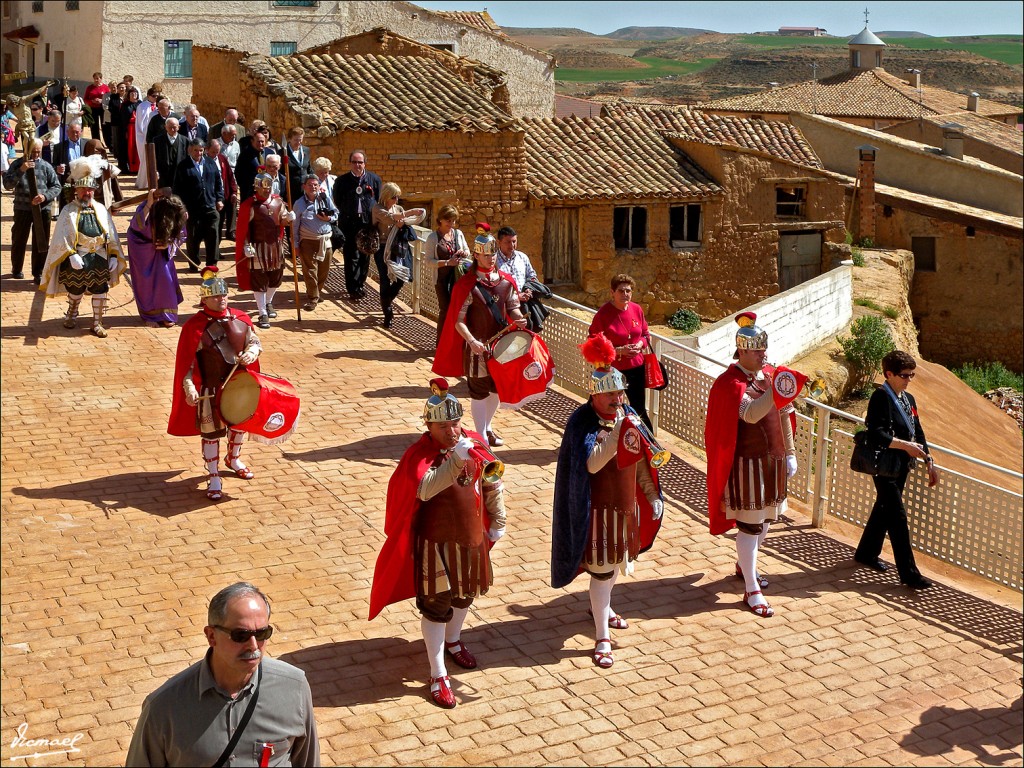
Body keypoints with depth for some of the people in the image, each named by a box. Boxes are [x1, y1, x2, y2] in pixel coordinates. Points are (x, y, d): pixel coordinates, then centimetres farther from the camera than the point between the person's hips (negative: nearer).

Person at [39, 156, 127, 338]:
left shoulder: (101, 210, 5)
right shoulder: (68, 211, -4)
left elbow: (112, 235, 7)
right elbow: (62, 237, -11)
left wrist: (113, 255, 0)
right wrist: (71, 255, -20)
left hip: (99, 258, 2)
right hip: (77, 258, -2)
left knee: (100, 291, 3)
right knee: (75, 290, 12)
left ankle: (97, 323, 15)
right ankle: (71, 314, 37)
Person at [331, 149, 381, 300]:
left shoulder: (374, 179, 5)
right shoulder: (342, 181, 2)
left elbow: (380, 202, 10)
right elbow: (337, 202, 9)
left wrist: (374, 218, 2)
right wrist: (346, 214, 4)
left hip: (368, 223, 2)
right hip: (349, 224, -2)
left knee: (365, 256, 10)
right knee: (351, 256, -2)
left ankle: (360, 283, 24)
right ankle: (353, 289, 1)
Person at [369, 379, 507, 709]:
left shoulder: (474, 442, -4)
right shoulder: (418, 455, -20)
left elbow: (493, 483, 8)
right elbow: (425, 489, -39)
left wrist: (498, 522, 12)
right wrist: (456, 458, -46)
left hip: (471, 538, 6)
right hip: (436, 543, -6)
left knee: (465, 594, 24)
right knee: (436, 606, 1)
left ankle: (453, 641, 51)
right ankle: (437, 676, 11)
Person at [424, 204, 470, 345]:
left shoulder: (458, 233, 6)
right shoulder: (433, 237, -6)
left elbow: (468, 251, 18)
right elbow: (429, 261, -10)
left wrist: (464, 253, -6)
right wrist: (447, 262, -21)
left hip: (457, 277, 4)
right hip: (442, 279, -4)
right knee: (445, 310, -3)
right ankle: (441, 343, 8)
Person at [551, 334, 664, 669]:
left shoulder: (627, 415, 1)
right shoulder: (582, 422, -19)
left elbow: (640, 459, 10)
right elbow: (591, 464, -31)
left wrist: (652, 495, 11)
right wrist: (616, 436, -39)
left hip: (626, 503, 7)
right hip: (599, 507, -7)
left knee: (617, 562, 23)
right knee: (601, 569, -2)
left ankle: (603, 607, 49)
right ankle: (602, 638, 7)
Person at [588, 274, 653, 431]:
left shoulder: (636, 309, 1)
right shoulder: (603, 313, -15)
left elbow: (646, 334, 14)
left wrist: (640, 343, -9)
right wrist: (619, 350, -21)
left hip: (636, 366, 4)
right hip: (613, 369, -4)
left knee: (639, 409, 14)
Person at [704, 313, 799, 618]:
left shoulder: (770, 375, 7)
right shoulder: (730, 383, -15)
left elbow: (784, 416, 12)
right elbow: (750, 414, -31)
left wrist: (790, 454, 11)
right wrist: (775, 390, -41)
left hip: (773, 460, 8)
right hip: (748, 463, -8)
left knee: (766, 517, 18)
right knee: (749, 523, -3)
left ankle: (744, 565, 42)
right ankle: (751, 590, 3)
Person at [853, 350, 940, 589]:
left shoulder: (908, 399, 11)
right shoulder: (881, 397, -15)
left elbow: (917, 434, 17)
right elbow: (876, 435, -25)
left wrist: (929, 461, 11)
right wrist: (906, 446, -22)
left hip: (902, 466, 9)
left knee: (883, 511, 20)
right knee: (898, 517, -7)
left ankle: (867, 553, 36)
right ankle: (909, 573, -4)